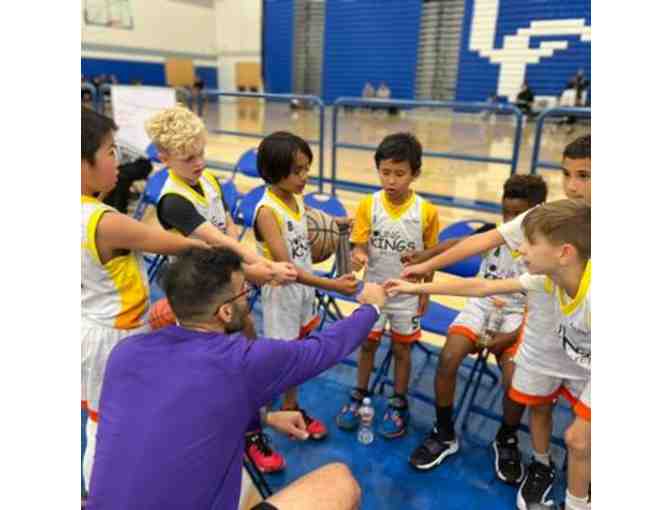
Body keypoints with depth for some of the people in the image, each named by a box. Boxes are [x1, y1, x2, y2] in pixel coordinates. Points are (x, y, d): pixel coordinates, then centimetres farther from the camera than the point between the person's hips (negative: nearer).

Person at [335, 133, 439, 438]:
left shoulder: (426, 212, -13)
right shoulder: (367, 206, -13)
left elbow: (429, 256, -3)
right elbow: (360, 245, -12)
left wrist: (425, 293, 1)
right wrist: (358, 257, -35)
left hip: (408, 294, 0)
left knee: (401, 349, 15)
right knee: (368, 344, 16)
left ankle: (399, 404, 35)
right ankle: (359, 395, 38)